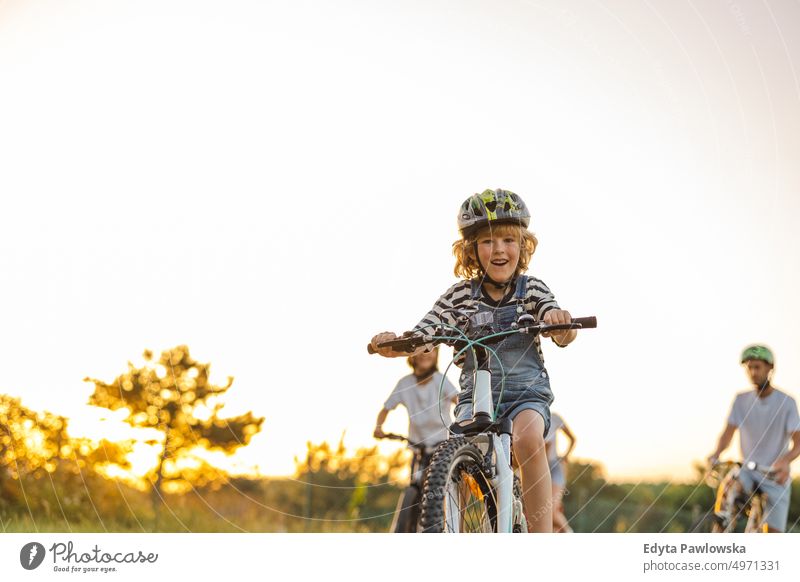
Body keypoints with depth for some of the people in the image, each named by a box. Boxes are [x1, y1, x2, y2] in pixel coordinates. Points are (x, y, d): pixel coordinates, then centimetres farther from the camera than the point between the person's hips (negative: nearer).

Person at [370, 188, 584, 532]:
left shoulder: (533, 289, 1)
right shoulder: (460, 294, 1)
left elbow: (563, 336, -14)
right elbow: (421, 338, -4)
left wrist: (559, 321, -39)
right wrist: (393, 344, -27)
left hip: (527, 392, -1)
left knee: (527, 439, -32)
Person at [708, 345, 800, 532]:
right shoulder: (741, 400, 0)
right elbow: (728, 432, -6)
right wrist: (716, 454, -28)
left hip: (776, 475, -2)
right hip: (748, 470, 2)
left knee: (773, 536, -4)